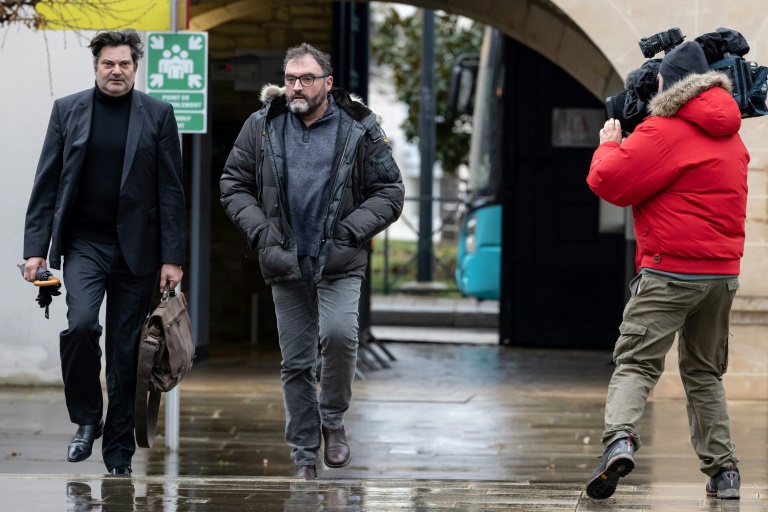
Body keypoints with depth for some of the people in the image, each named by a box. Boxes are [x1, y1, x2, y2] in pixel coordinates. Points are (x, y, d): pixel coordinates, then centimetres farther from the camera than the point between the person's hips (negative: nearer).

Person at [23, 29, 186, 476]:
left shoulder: (158, 115, 2)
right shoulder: (68, 111, 4)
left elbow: (171, 189, 1)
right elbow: (47, 184, 4)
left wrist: (173, 257, -4)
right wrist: (36, 248, -3)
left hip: (136, 248, 0)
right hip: (84, 242, 0)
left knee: (126, 348, 4)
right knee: (81, 324, -22)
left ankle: (119, 448, 15)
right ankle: (86, 420, -2)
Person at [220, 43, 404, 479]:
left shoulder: (360, 130, -1)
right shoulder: (261, 128, 4)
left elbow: (389, 194, 1)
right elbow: (234, 185, 11)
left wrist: (350, 230, -12)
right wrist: (259, 230, -4)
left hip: (339, 263, -2)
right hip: (286, 263, 2)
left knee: (338, 333, -26)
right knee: (296, 362, 6)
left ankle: (333, 419, -1)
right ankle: (305, 457, 16)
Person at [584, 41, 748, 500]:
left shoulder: (664, 131, -10)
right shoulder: (731, 138, 15)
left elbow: (609, 182, -13)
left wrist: (609, 146, 6)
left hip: (671, 272, -7)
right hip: (724, 272, 7)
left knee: (636, 363, -7)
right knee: (704, 373, 17)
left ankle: (620, 440, -30)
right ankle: (723, 470, 13)